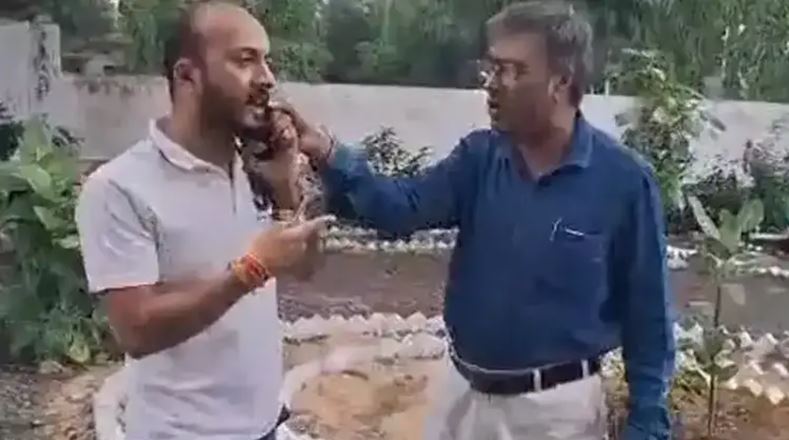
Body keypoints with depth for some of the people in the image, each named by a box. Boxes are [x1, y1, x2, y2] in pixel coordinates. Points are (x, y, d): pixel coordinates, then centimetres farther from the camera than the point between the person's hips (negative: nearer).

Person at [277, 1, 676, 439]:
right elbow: (403, 207, -13)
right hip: (465, 393, 5)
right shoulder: (479, 157, -1)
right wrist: (329, 156, -28)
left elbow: (647, 315, -9)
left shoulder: (623, 180, -14)